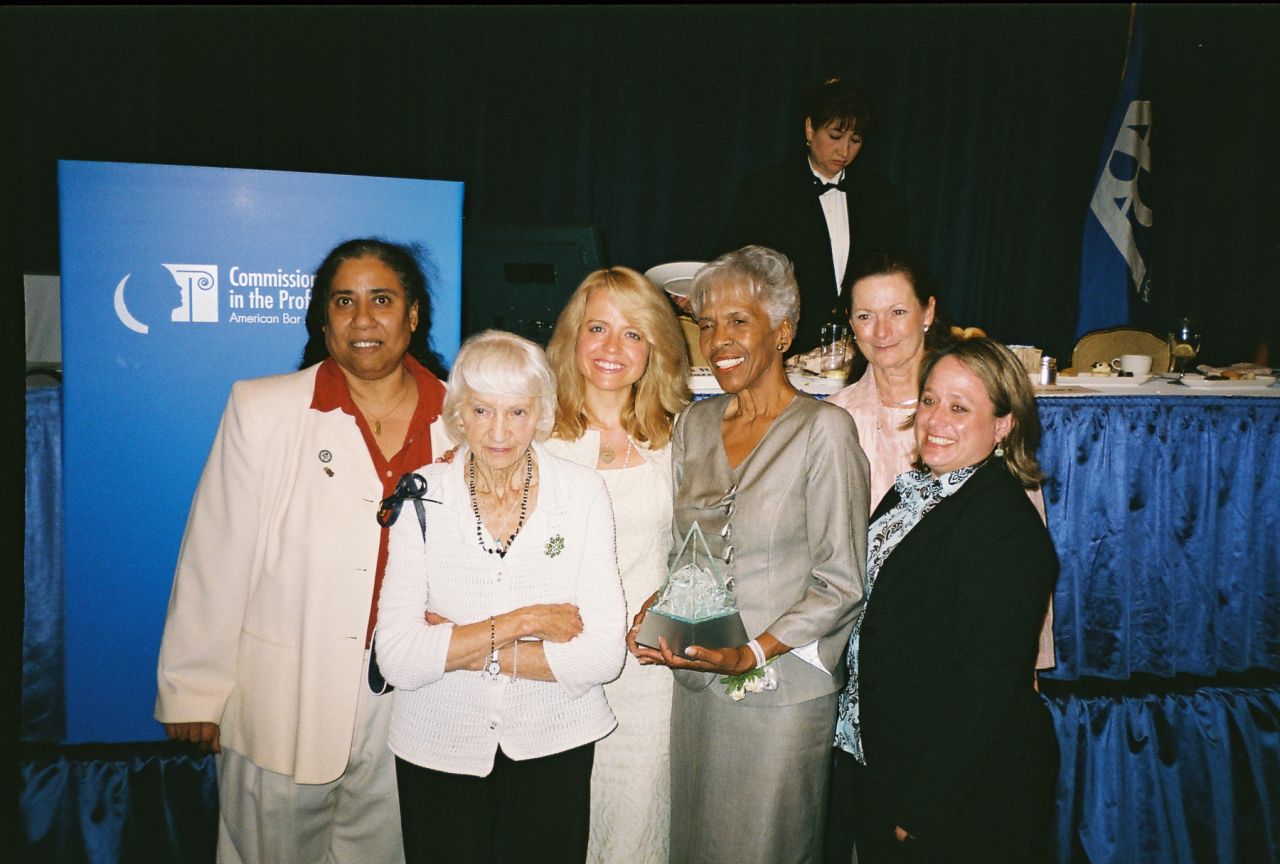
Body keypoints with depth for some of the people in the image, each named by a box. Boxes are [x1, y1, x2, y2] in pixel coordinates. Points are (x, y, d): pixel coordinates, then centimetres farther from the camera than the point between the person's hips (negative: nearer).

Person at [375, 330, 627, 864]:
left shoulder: (583, 493, -9)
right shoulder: (421, 496, -8)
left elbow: (603, 654, -15)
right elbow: (396, 659, -15)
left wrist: (463, 649, -16)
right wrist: (518, 623, -20)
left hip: (553, 745, 0)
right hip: (438, 748, 0)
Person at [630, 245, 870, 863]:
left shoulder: (823, 429, -10)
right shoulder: (694, 424, 7)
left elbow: (840, 584, -11)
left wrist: (751, 654, -18)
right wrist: (656, 612, -4)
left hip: (782, 690, -5)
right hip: (695, 685, 5)